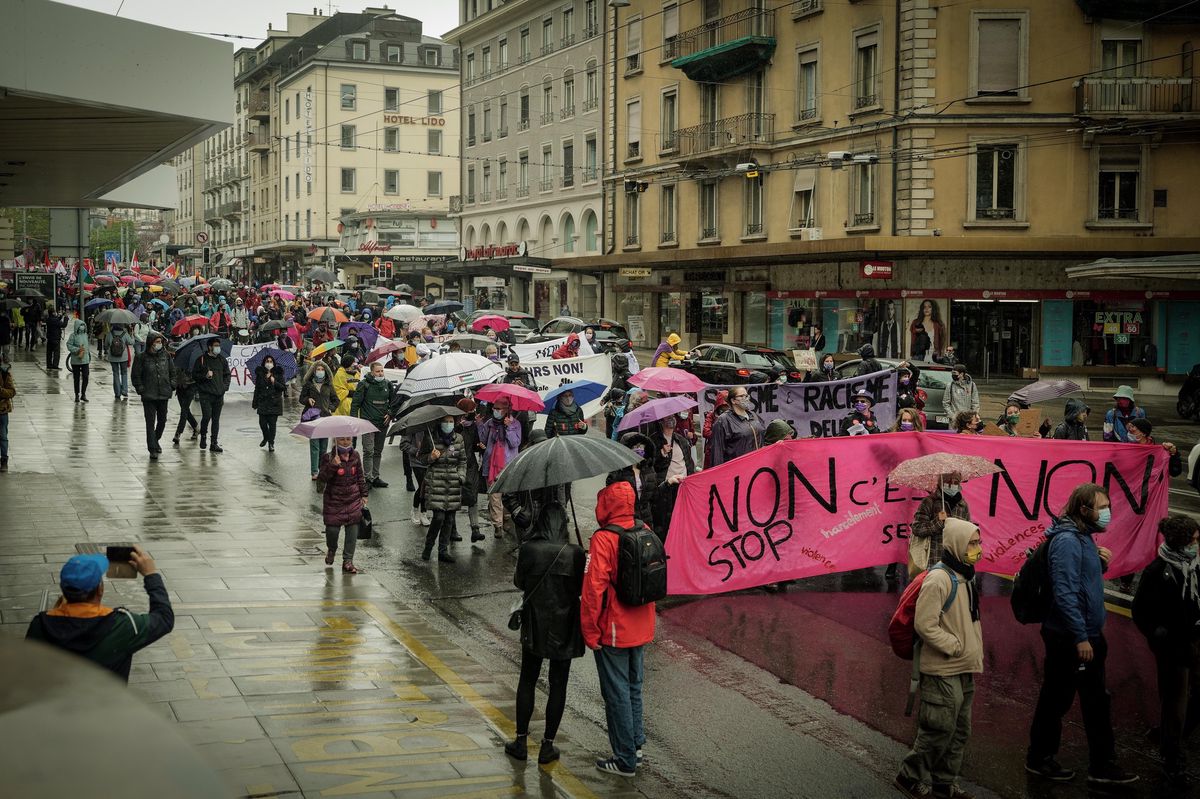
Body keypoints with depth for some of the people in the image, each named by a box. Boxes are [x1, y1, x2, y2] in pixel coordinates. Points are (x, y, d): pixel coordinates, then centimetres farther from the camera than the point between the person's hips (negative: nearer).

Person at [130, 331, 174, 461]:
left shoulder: (166, 355, 5)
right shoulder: (141, 358, -6)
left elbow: (172, 372, 16)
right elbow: (136, 376, -2)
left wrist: (172, 386, 5)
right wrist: (141, 389, -9)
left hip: (164, 395, 4)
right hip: (149, 396, -4)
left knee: (162, 421, 15)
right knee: (150, 423, -4)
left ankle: (155, 440, 39)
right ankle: (153, 449, -2)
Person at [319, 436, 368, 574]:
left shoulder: (355, 455, 4)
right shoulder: (328, 457, -9)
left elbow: (360, 477, 14)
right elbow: (322, 477, -17)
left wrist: (364, 494, 14)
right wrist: (333, 465, -30)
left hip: (353, 499, 3)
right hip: (334, 500, -3)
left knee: (352, 529, 0)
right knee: (332, 528, -2)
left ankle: (348, 561, 9)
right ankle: (331, 550, 32)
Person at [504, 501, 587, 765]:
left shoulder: (528, 550, -12)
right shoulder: (574, 553, -13)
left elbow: (519, 582, 1)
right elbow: (581, 588, -4)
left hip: (534, 624, 1)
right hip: (564, 627, -1)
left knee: (527, 681, 14)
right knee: (558, 685, 8)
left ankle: (521, 741, 18)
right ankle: (548, 746, 13)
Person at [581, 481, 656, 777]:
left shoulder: (604, 539, -21)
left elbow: (594, 588, -23)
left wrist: (590, 631, -13)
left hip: (613, 631, -7)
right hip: (641, 628, 7)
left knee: (617, 694, 3)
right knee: (634, 687, 22)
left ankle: (625, 760, 10)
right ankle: (636, 745, 33)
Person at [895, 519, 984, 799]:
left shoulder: (966, 577, 12)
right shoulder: (939, 579, -18)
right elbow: (924, 625, -21)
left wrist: (976, 658, 16)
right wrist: (956, 647, -16)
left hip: (964, 671, 9)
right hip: (943, 671, -9)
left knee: (959, 732, 13)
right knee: (939, 731, -5)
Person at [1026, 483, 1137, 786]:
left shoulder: (1083, 537, 12)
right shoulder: (1067, 540, -18)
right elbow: (1064, 592, -24)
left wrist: (1101, 563, 2)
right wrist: (1080, 637, -24)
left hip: (1088, 635, 10)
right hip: (1071, 638, -10)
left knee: (1097, 701, 12)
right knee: (1056, 699, 4)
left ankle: (1102, 766, 18)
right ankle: (1039, 759, 18)